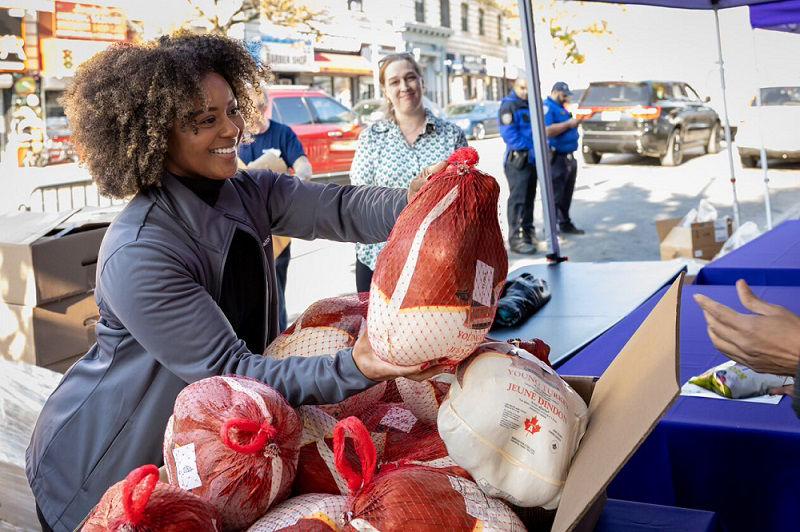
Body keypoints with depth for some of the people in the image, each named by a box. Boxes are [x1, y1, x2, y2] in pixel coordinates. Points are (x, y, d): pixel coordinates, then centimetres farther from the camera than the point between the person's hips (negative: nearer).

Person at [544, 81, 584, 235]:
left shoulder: (561, 108, 19)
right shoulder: (547, 107, -12)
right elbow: (547, 131, -26)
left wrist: (575, 122, 13)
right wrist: (568, 124, -19)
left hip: (569, 157, 10)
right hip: (556, 158, -10)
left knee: (566, 195, 17)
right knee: (555, 195, -6)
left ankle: (565, 224, 28)